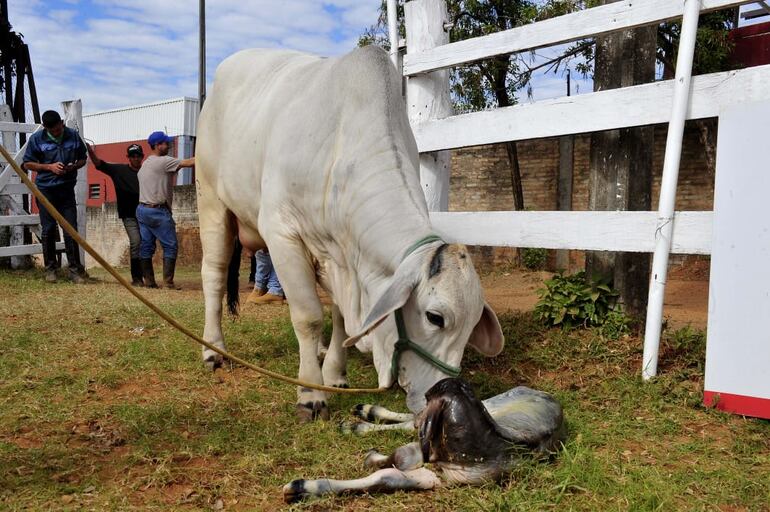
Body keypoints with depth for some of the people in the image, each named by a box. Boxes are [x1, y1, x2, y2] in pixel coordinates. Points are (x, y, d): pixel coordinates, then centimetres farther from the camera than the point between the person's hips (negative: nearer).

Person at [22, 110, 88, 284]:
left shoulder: (73, 136, 1)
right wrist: (49, 167, -12)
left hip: (67, 189, 1)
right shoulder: (36, 139, -3)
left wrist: (74, 166, -9)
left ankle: (75, 269, 4)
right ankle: (50, 268, 16)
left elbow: (82, 159, 12)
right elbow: (27, 164, 3)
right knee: (48, 230, 4)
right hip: (45, 190, -1)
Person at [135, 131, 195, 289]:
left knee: (146, 246, 8)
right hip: (158, 211, -9)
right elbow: (188, 163, -15)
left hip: (142, 209, 9)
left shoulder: (144, 165, 17)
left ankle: (149, 281, 10)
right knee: (170, 246, -3)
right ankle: (168, 281, -7)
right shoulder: (163, 161, -11)